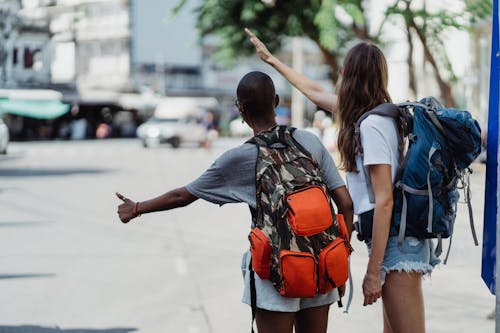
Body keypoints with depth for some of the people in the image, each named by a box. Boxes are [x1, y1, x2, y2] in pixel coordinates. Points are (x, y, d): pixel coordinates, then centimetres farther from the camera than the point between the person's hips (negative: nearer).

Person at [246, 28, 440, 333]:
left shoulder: (372, 125, -15)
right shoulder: (377, 115, 12)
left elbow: (384, 201, -19)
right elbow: (315, 92, 28)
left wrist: (373, 272, -18)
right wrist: (271, 59, 38)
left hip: (396, 239, -10)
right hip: (399, 236, 10)